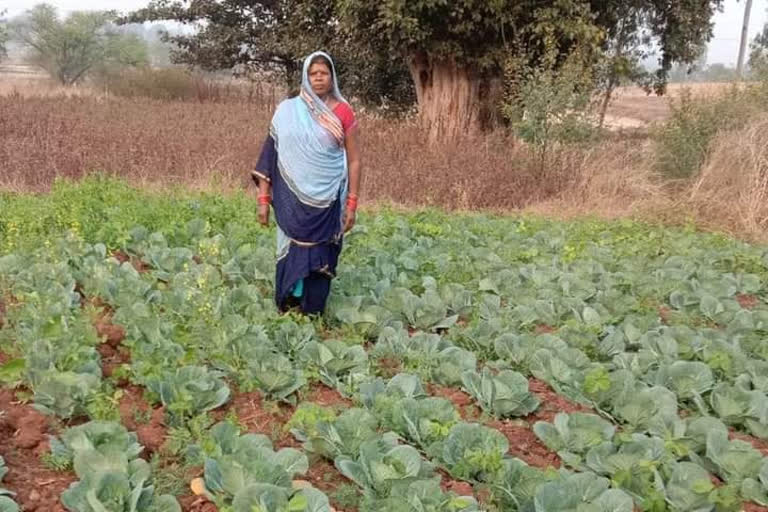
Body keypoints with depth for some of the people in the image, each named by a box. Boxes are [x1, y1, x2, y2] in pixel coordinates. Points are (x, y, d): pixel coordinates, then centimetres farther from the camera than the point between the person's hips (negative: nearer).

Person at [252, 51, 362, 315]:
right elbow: (269, 155, 3)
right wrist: (264, 198, -1)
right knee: (292, 255, 3)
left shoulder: (343, 113, 0)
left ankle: (313, 318, 14)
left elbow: (354, 160, 3)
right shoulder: (287, 111, 2)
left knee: (320, 259, 2)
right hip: (292, 199, 1)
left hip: (327, 202, -1)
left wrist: (352, 204, -1)